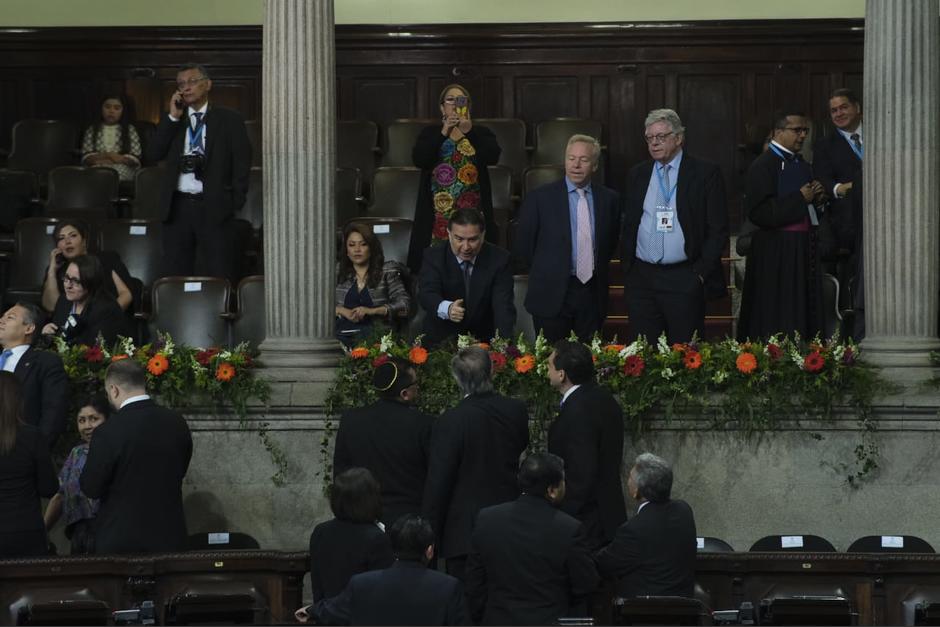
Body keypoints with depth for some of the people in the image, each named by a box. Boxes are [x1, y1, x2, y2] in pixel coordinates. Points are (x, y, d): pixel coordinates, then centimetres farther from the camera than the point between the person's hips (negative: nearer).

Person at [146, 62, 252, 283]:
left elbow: (242, 162, 3)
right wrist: (173, 117, 0)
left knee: (220, 278, -6)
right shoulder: (172, 122, 16)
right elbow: (153, 154, 4)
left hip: (214, 207, -3)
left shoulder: (229, 120, 7)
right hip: (177, 207, 3)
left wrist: (235, 202, -6)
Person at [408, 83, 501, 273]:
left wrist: (470, 131, -21)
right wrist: (444, 133, -17)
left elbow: (493, 156, -9)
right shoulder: (430, 134, 11)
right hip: (438, 213, 0)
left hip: (472, 211, 0)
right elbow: (418, 159, -7)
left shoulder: (480, 134, 10)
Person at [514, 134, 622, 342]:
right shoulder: (540, 197, -3)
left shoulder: (608, 199, 6)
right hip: (552, 294, -2)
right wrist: (545, 273, 8)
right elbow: (523, 243, 4)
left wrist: (597, 270, 13)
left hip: (592, 294, 2)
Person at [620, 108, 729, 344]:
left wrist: (701, 272, -7)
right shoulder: (637, 175, 13)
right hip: (641, 278, 4)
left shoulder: (705, 174, 0)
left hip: (684, 279, -4)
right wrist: (626, 268, 7)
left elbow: (718, 230, -2)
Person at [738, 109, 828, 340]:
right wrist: (799, 199, -17)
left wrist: (817, 199, 3)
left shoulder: (802, 165, 16)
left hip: (804, 251, 8)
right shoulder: (763, 166, -10)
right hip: (776, 254, -8)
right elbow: (758, 212, -20)